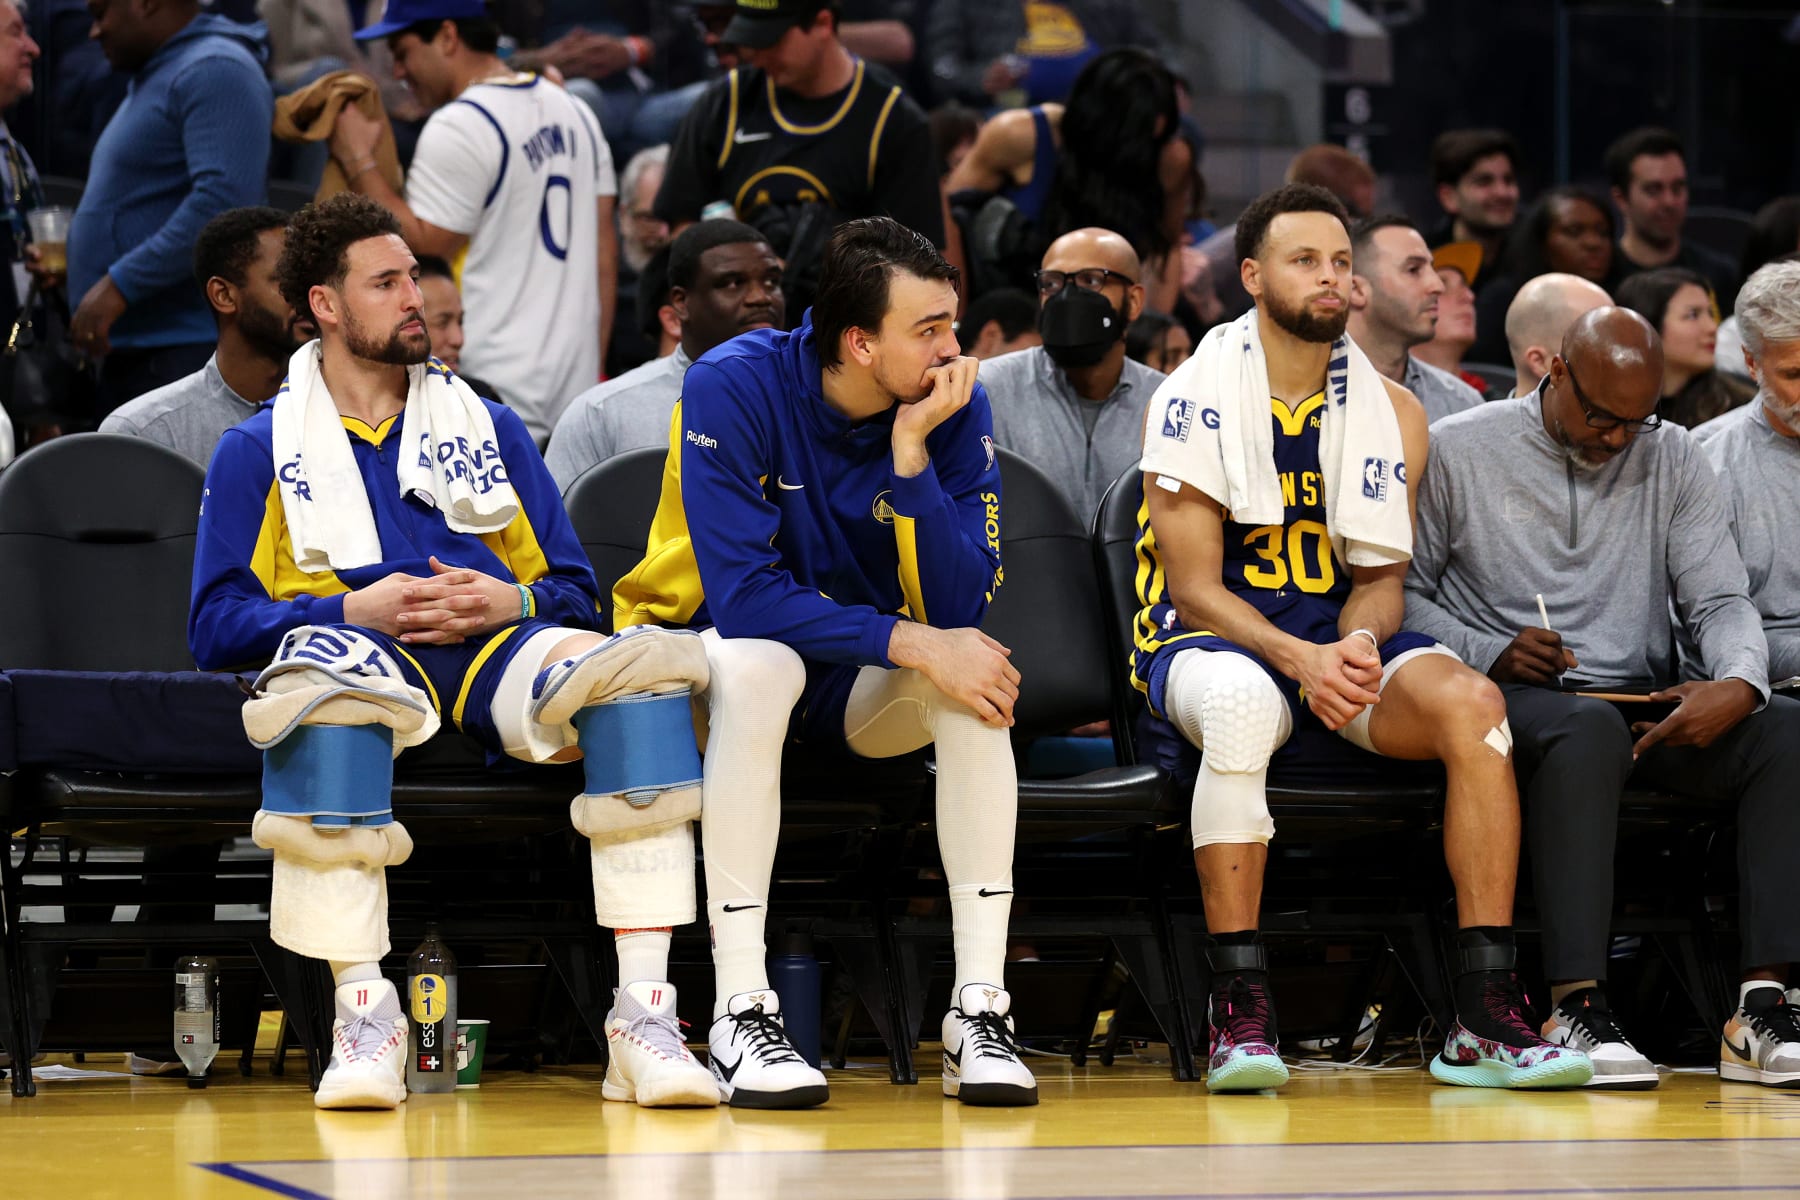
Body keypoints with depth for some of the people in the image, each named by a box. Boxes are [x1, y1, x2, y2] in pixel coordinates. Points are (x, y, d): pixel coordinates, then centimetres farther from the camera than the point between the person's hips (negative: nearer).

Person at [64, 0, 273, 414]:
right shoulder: (154, 78, 22)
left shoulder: (214, 71, -11)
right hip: (131, 350, 10)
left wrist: (119, 284, -23)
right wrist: (70, 257, 16)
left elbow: (224, 199, -24)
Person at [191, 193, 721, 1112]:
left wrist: (508, 602, -3)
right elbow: (217, 625, 7)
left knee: (644, 667, -31)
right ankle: (364, 1017, -37)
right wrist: (354, 610, -8)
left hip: (496, 649, 3)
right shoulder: (258, 451, 18)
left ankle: (642, 1021, -36)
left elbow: (573, 590, 21)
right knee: (319, 687, -42)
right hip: (358, 650, -2)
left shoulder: (491, 429, 28)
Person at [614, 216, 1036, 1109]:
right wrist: (913, 643, -35)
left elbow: (961, 607, -20)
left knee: (975, 671, -27)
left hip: (860, 688, 3)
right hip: (710, 646, -3)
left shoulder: (954, 408, -11)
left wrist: (911, 455, -30)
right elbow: (742, 595, -29)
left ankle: (979, 1010, -27)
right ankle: (739, 1016, -37)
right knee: (757, 662, -37)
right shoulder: (732, 387, -22)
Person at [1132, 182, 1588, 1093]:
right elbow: (1194, 588, -9)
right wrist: (1298, 659, -25)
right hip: (1211, 641, -4)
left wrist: (1359, 643, -16)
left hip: (1341, 641, 4)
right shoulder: (1191, 400, -4)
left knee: (1469, 700, -27)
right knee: (1242, 701, -41)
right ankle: (1238, 1013, -35)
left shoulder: (1390, 412, 9)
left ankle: (1484, 1016, -27)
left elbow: (1381, 574, 8)